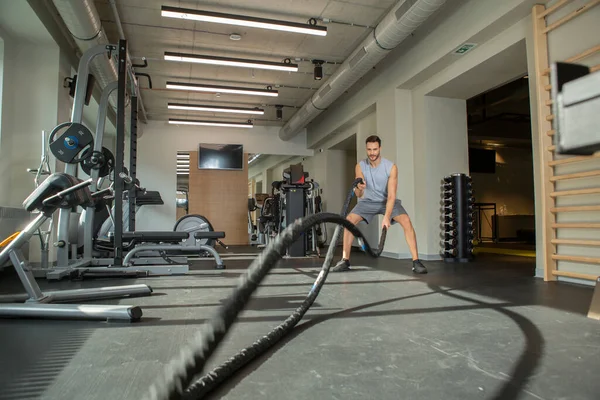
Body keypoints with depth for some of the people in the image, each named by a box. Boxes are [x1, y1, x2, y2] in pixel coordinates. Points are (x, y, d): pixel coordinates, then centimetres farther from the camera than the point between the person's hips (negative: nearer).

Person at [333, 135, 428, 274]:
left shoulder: (391, 167, -23)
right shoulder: (360, 167, -17)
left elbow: (391, 195, -27)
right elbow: (359, 195, -20)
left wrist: (387, 217, -40)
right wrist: (359, 188, -44)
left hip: (387, 200, -2)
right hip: (368, 201, 2)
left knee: (406, 221, -26)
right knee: (349, 220, -18)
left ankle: (416, 261, -18)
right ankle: (345, 260, -8)